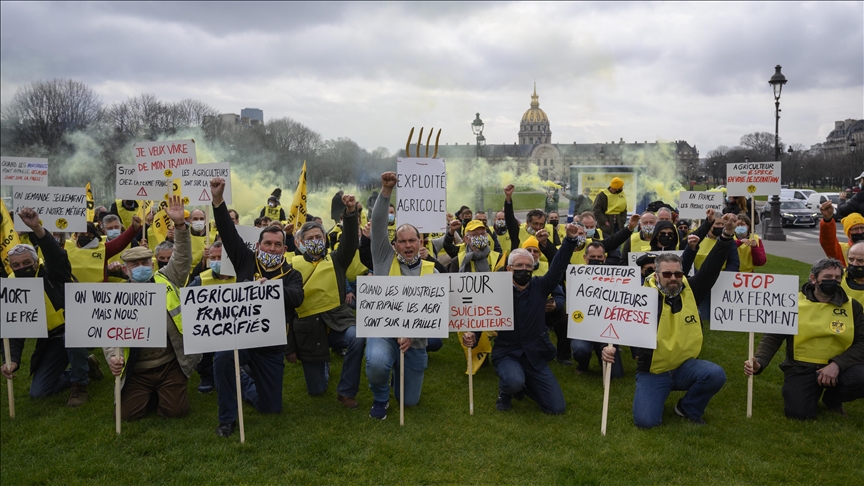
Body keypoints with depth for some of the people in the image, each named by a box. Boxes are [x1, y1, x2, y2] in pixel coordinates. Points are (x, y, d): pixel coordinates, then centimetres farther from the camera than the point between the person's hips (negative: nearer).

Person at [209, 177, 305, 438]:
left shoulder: (292, 274, 0)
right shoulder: (246, 261, 2)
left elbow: (296, 297, -21)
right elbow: (228, 232, -8)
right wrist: (218, 200, -19)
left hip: (272, 345, 1)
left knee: (271, 407, 9)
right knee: (223, 358, -37)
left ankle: (245, 383, 47)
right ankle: (227, 419, -11)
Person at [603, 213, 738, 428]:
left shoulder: (691, 291, -2)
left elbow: (711, 267, -4)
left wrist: (727, 235, -14)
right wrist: (610, 346, -35)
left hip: (685, 366, 4)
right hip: (653, 372, -3)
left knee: (716, 375, -27)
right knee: (646, 421, -20)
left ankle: (688, 408, 4)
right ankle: (654, 396, 18)